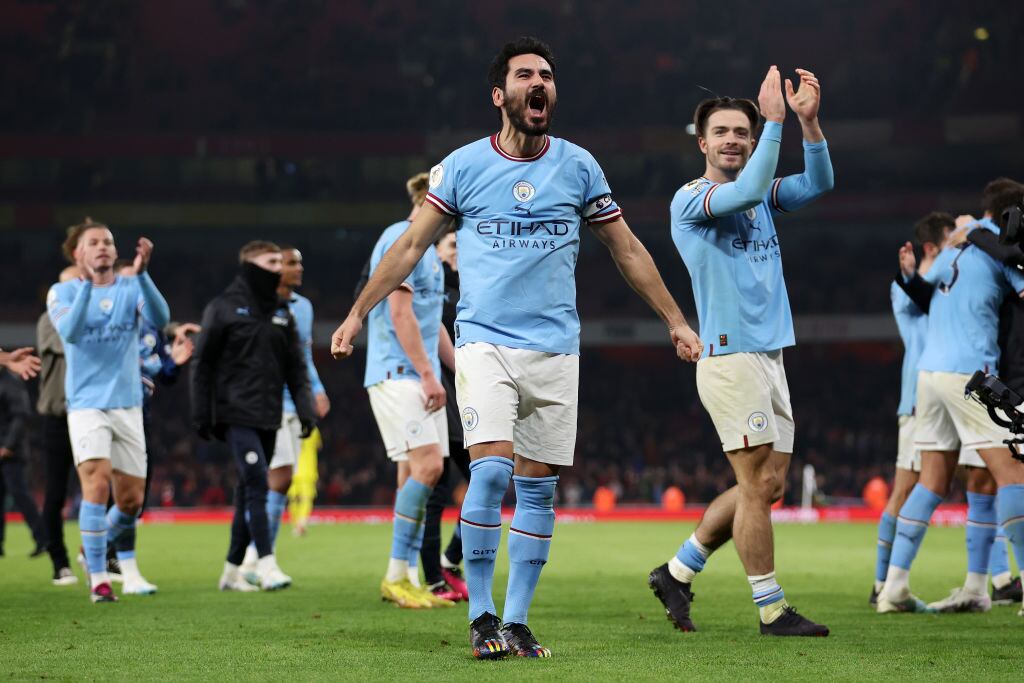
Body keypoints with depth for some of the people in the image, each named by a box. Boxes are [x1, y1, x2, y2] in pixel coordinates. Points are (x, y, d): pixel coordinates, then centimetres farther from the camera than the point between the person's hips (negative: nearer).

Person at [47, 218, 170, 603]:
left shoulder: (131, 289, 4)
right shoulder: (63, 292, 0)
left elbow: (159, 318, -16)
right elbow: (70, 332, -20)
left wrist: (142, 272, -29)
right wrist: (89, 282, -27)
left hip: (128, 405, 3)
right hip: (86, 405, -3)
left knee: (131, 500, 7)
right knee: (97, 485, -21)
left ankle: (110, 556, 36)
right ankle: (98, 579, -15)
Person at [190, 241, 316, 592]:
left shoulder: (281, 311, 15)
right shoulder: (224, 307, -2)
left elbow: (296, 366, 15)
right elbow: (202, 362, -2)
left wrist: (305, 408, 4)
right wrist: (201, 414, -6)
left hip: (268, 417, 6)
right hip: (236, 414, -6)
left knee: (249, 491, 8)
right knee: (256, 482, -17)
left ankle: (232, 570, 16)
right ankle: (267, 564, -20)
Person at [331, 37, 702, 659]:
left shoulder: (578, 166, 6)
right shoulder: (463, 166, 1)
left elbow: (626, 248, 15)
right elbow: (412, 245, 8)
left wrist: (675, 320, 15)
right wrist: (358, 314, 6)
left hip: (555, 349, 2)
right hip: (485, 343, -2)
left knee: (538, 487, 2)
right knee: (491, 469, -17)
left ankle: (517, 621, 10)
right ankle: (481, 616, -8)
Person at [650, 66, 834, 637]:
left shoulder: (760, 199, 17)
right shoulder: (690, 199, -6)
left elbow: (819, 183, 5)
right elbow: (750, 187, -23)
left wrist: (808, 120, -8)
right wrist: (774, 118, -20)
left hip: (770, 357, 8)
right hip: (730, 357, -8)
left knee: (768, 485, 8)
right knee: (758, 484, -8)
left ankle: (678, 572, 18)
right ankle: (772, 609, -1)